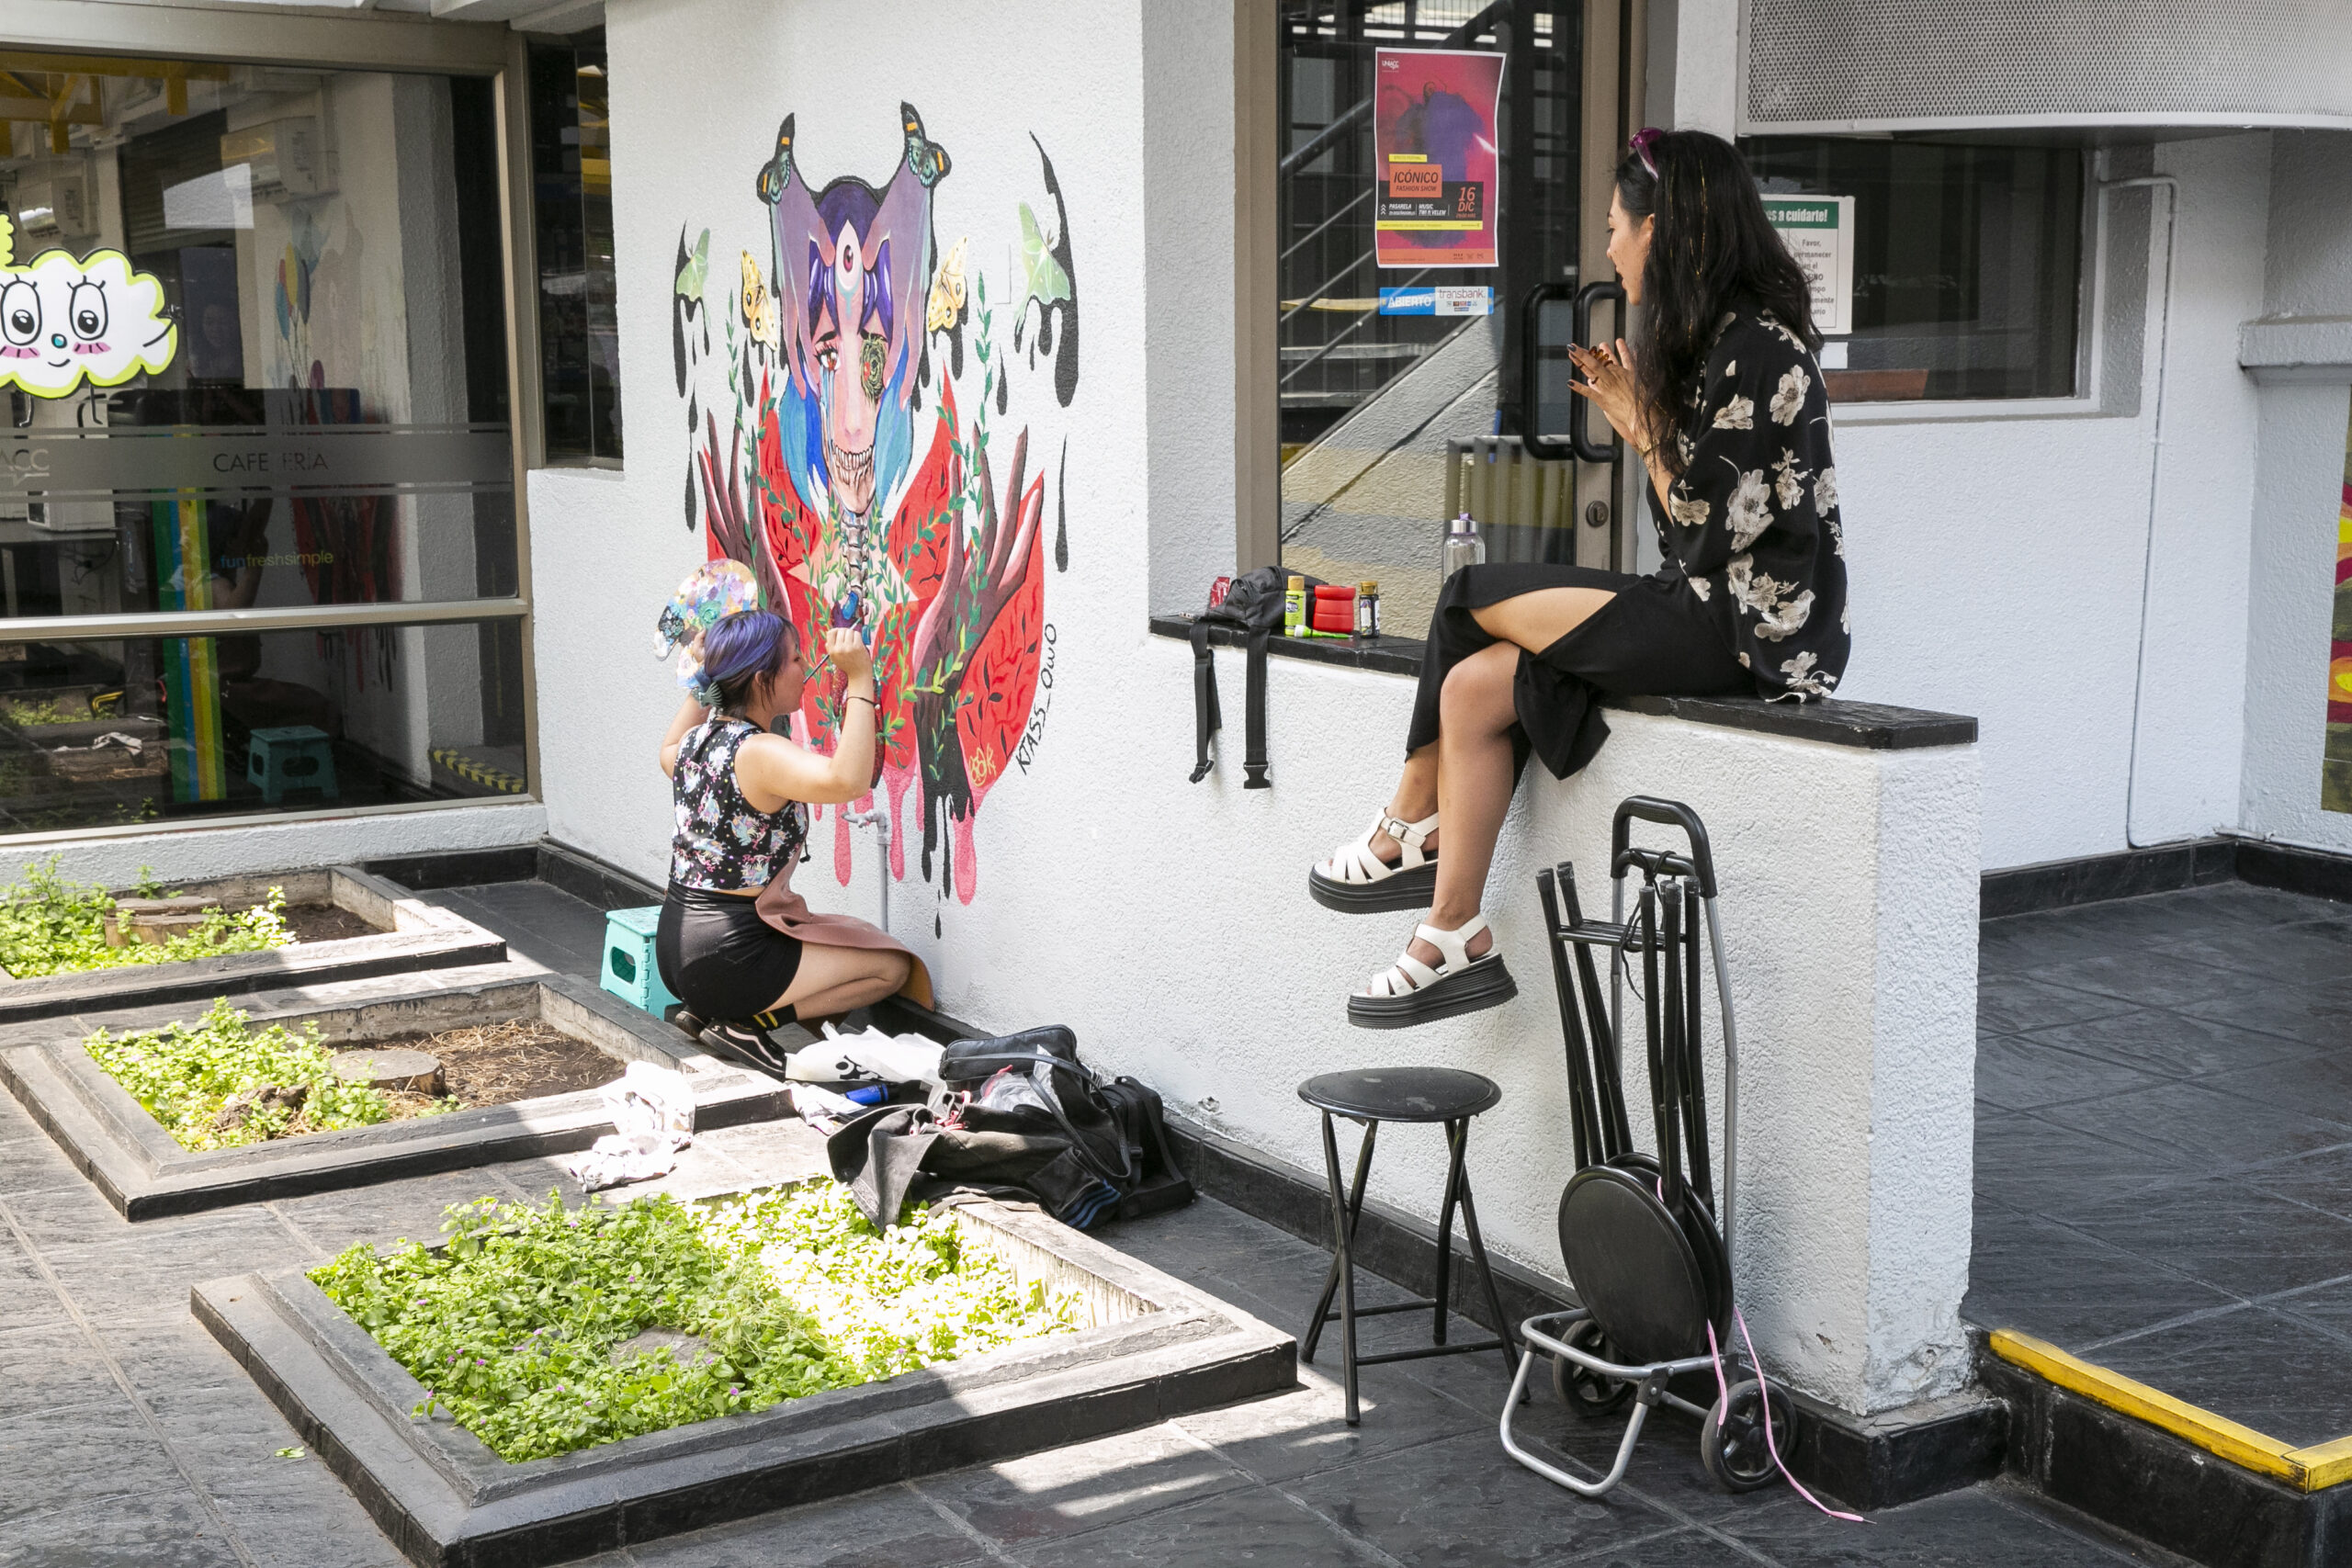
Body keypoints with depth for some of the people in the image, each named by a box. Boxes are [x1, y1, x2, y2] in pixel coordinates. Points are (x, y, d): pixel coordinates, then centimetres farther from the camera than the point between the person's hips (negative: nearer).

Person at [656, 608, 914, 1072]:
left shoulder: (697, 740, 6)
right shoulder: (760, 753, -21)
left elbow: (669, 754, 34)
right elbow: (848, 780, -39)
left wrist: (701, 680, 28)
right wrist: (860, 680, -33)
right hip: (725, 959, -9)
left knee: (852, 932, 28)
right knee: (891, 964, -1)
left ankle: (711, 1012, 14)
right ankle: (747, 1024, -5)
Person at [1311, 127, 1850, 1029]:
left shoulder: (1755, 350, -16)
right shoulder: (1717, 337, 14)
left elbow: (1707, 530, -18)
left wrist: (1640, 425, -7)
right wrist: (1637, 415, 9)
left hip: (1752, 631, -9)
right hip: (1709, 608, 9)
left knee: (1475, 604, -7)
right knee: (1478, 684, -5)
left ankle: (1408, 835, 11)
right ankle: (1455, 942, -4)